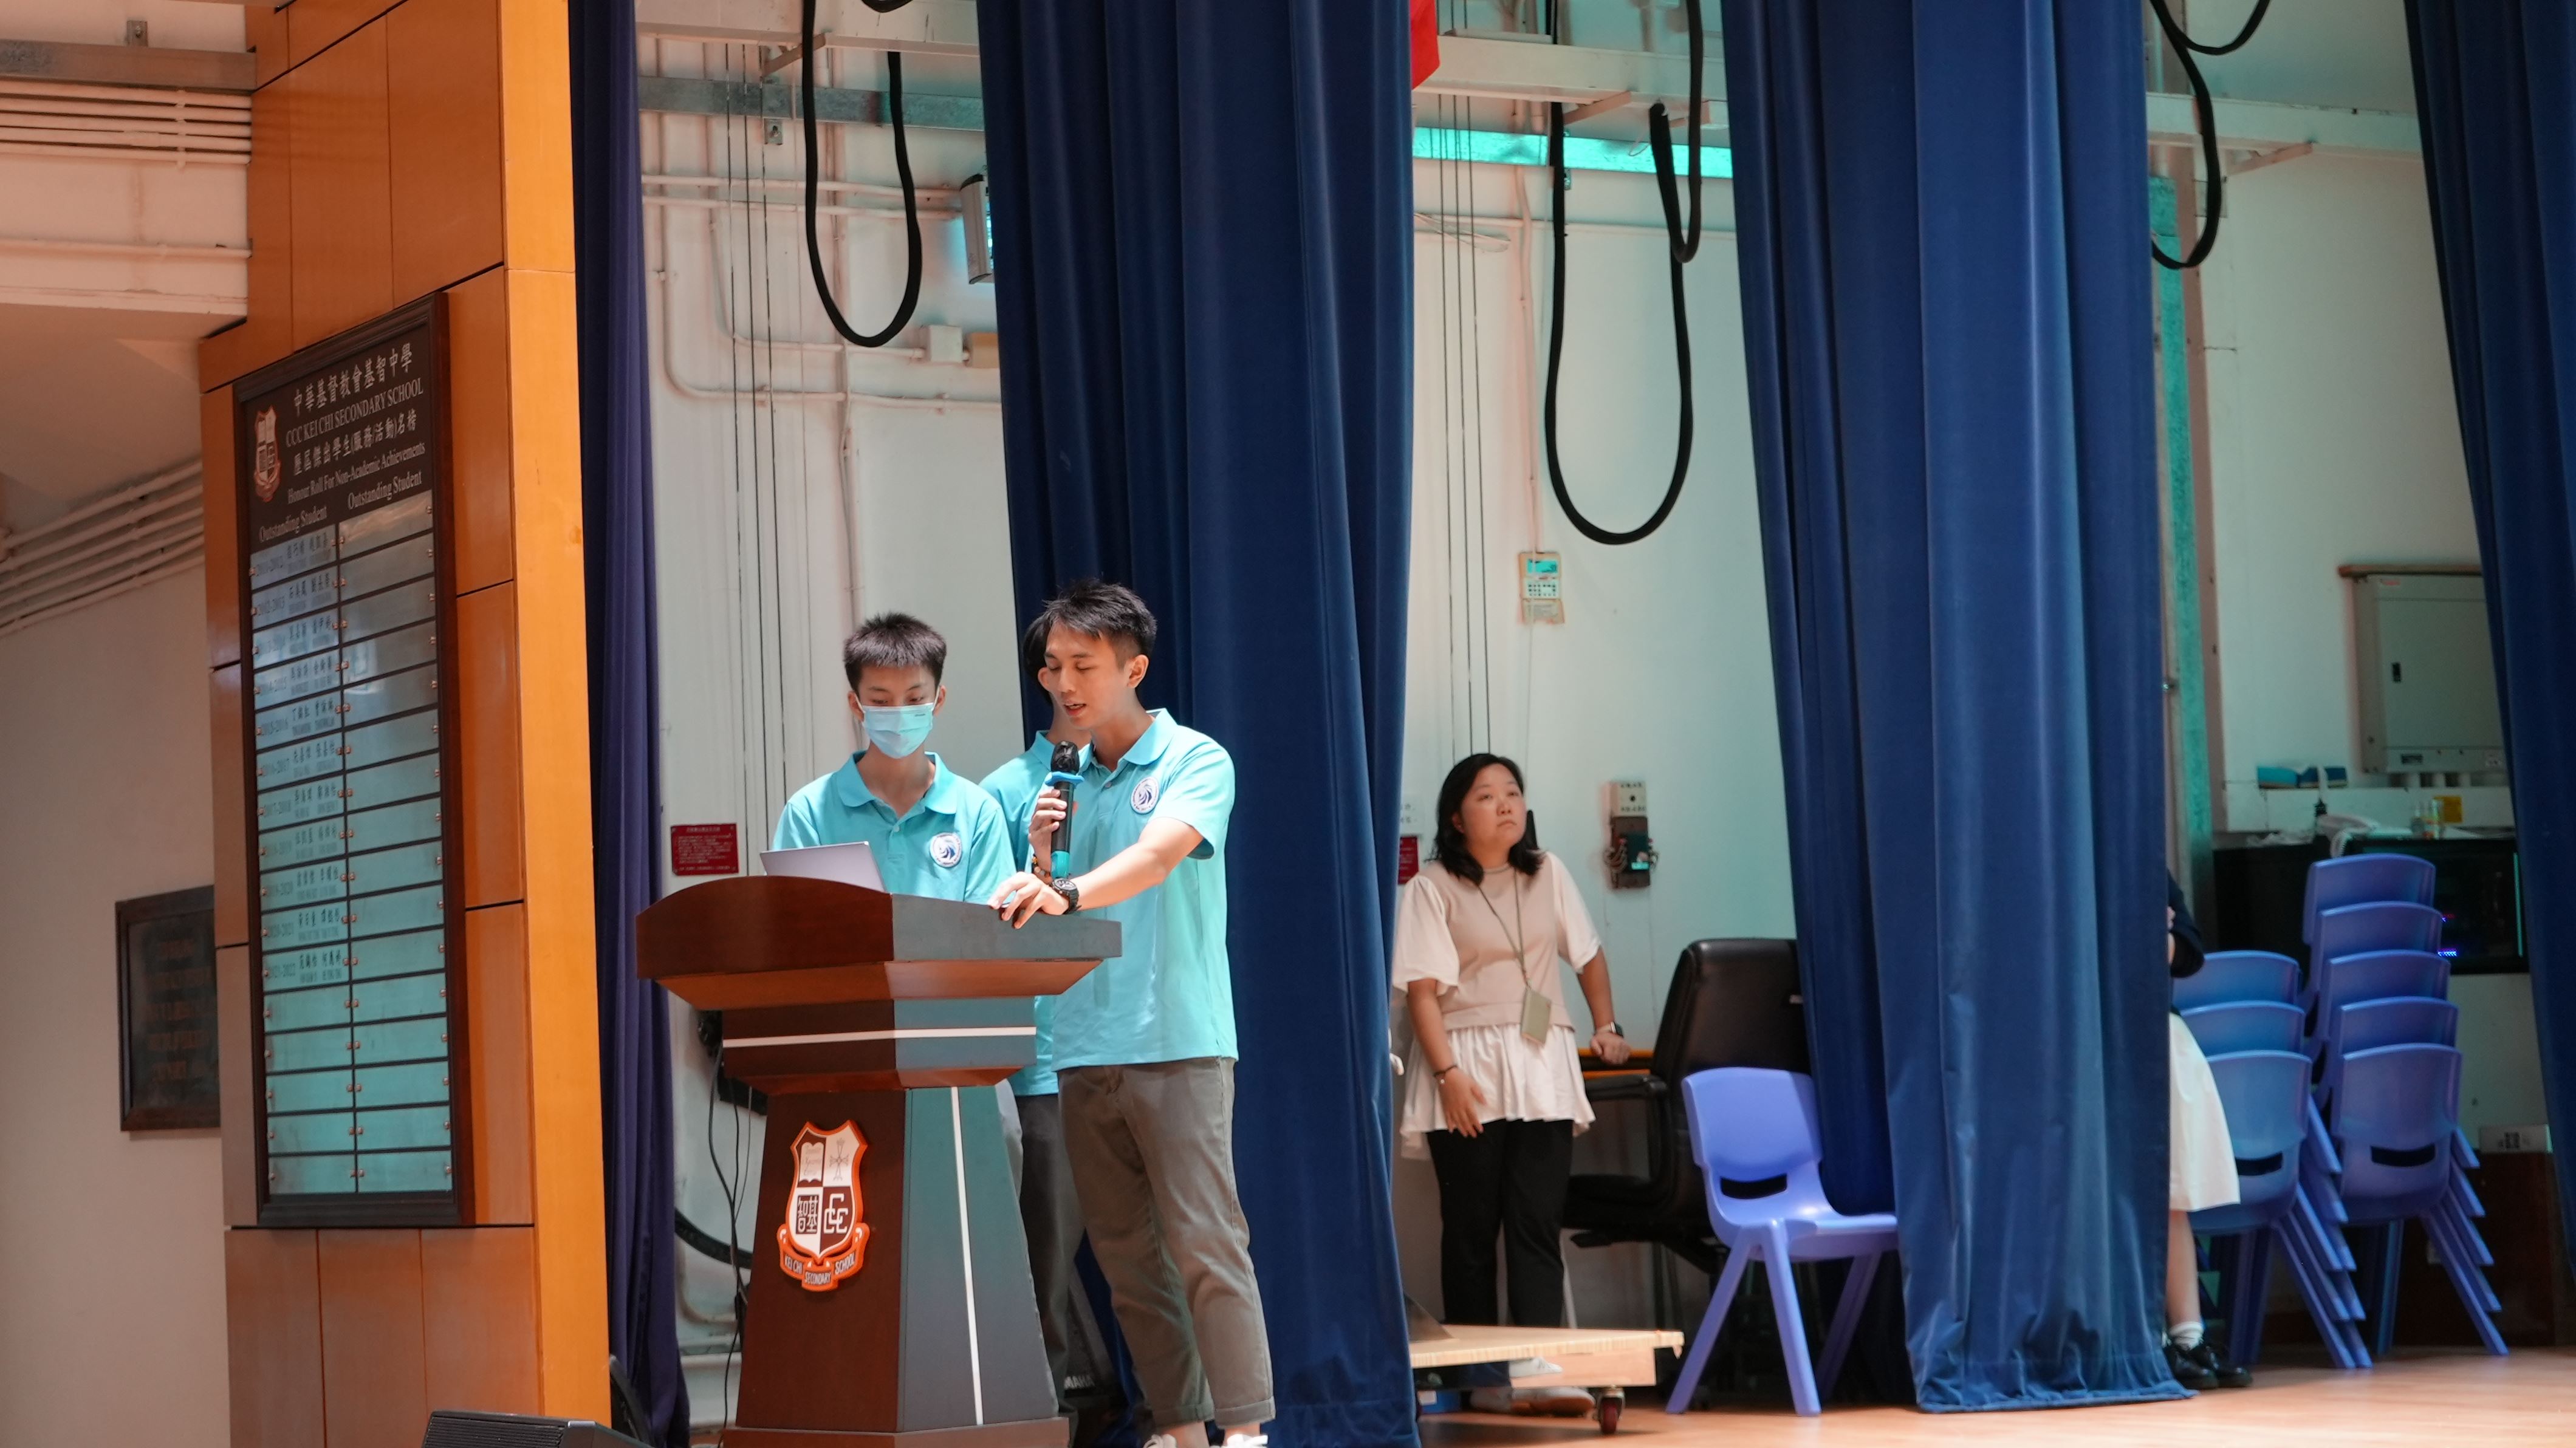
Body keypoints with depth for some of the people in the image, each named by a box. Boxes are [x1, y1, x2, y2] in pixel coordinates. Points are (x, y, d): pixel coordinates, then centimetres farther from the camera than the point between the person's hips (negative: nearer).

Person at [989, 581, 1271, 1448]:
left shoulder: (1193, 762, -3)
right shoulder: (1065, 782, 15)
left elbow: (1159, 853, -23)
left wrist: (1069, 893, -40)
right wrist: (1042, 856, -1)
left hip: (1177, 1042, -6)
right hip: (1083, 1050, 6)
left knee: (1204, 1244, -10)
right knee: (1126, 1256, 6)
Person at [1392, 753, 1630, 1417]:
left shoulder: (1547, 874, 10)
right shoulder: (1432, 889, -3)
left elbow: (1588, 953, 19)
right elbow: (1422, 990, -9)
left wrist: (1606, 1026, 8)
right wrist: (1448, 1074, -18)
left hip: (1542, 1068, 3)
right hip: (1467, 1072, -3)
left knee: (1537, 1225, -5)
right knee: (1471, 1229, 0)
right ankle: (1482, 1378, 4)